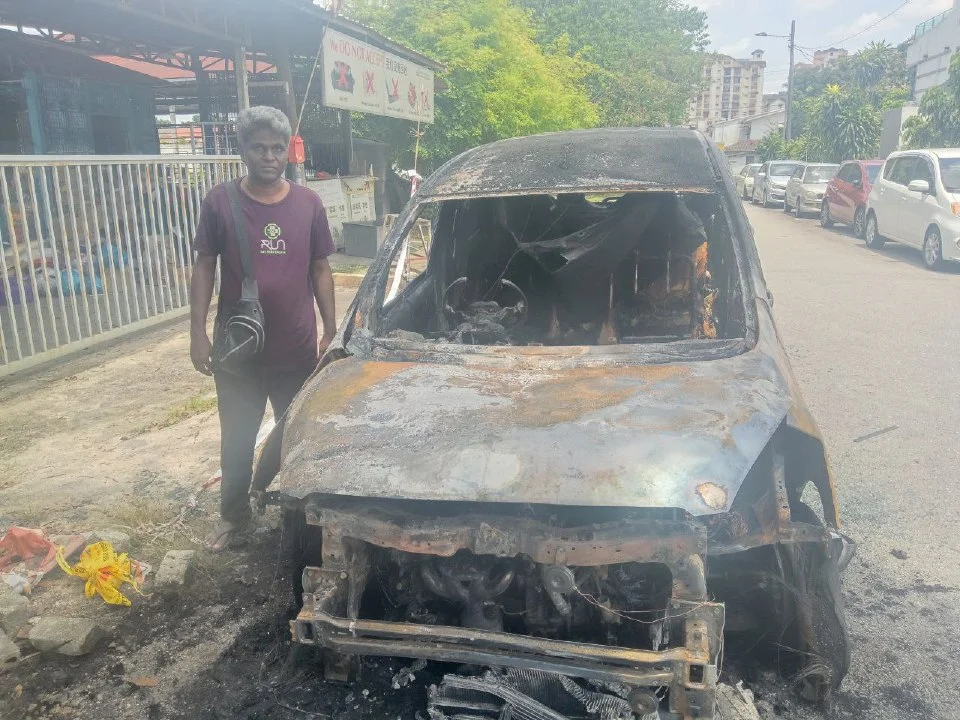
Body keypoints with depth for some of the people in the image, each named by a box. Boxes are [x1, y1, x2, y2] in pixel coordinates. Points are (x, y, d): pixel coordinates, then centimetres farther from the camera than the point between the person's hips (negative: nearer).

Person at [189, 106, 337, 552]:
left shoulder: (308, 203, 1)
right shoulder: (220, 202, -4)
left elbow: (320, 270, 6)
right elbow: (204, 267, 0)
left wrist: (331, 331, 3)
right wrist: (198, 333, -5)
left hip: (297, 350, 1)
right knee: (237, 440, 15)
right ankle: (233, 515, 35)